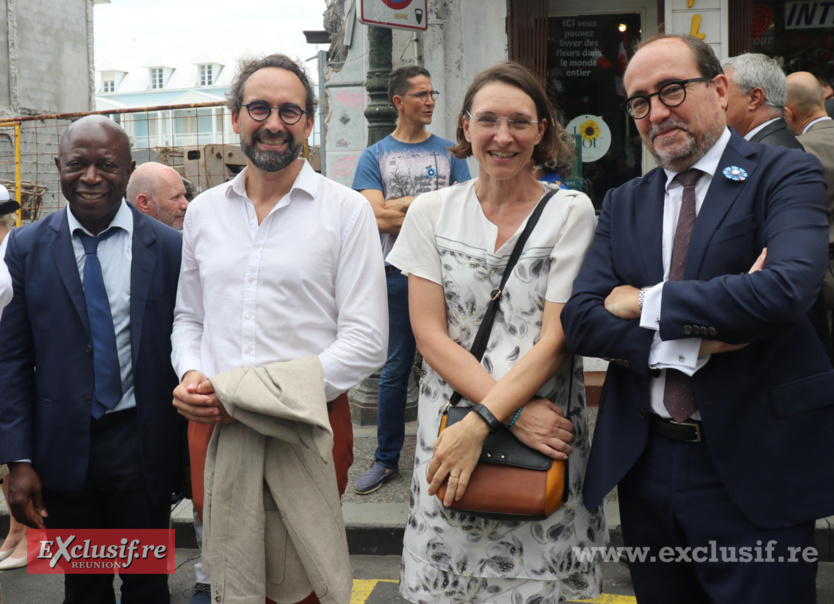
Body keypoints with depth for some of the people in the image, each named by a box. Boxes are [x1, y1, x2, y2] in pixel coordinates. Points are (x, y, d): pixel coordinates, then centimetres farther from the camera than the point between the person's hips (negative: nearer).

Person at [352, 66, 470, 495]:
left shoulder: (448, 152, 10)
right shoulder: (375, 156, 6)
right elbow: (380, 218, -7)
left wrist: (405, 205, -9)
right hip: (397, 274, 0)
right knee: (395, 370, 6)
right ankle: (386, 460, 18)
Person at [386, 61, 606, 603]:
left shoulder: (571, 212, -1)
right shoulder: (433, 211, 3)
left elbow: (556, 337, -7)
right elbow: (429, 333, -2)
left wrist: (481, 424, -17)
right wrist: (516, 412, -13)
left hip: (546, 436, -1)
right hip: (449, 432, 1)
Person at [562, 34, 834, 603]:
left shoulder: (786, 175, -6)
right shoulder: (624, 203, 8)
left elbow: (787, 289, -25)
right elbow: (581, 318, -4)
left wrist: (646, 303, -15)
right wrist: (697, 338, -18)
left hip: (754, 472, -4)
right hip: (645, 465, 5)